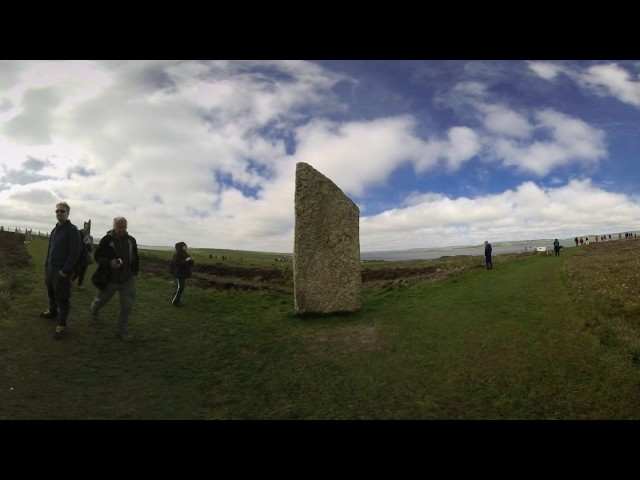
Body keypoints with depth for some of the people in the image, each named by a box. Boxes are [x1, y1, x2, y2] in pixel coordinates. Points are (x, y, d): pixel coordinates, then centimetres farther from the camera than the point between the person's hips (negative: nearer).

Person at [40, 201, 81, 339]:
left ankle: (61, 324, 5)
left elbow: (75, 252, -18)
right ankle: (53, 311, 41)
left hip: (62, 271, -8)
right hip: (50, 268, 8)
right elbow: (50, 248, 20)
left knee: (62, 297, -3)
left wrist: (65, 270, -19)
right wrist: (46, 265, 14)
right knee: (51, 292, 20)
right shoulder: (55, 229, 12)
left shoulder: (72, 230, -13)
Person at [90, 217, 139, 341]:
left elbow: (135, 258, 13)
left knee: (127, 306, -1)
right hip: (109, 279, -2)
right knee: (101, 300, 20)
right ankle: (94, 311, 56)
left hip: (127, 280, 2)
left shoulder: (131, 240, 0)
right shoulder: (106, 240, -12)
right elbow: (97, 256, -8)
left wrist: (135, 271, 10)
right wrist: (109, 263, -24)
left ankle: (122, 331, 16)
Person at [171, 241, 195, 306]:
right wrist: (185, 260, -28)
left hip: (184, 273, 9)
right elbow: (176, 263, -25)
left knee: (182, 287, 11)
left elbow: (189, 264, 16)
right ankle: (174, 301, 0)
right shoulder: (177, 254, -14)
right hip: (179, 273, -9)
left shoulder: (185, 254, 12)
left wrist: (191, 261, -5)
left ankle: (177, 300, 20)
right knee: (180, 287, -10)